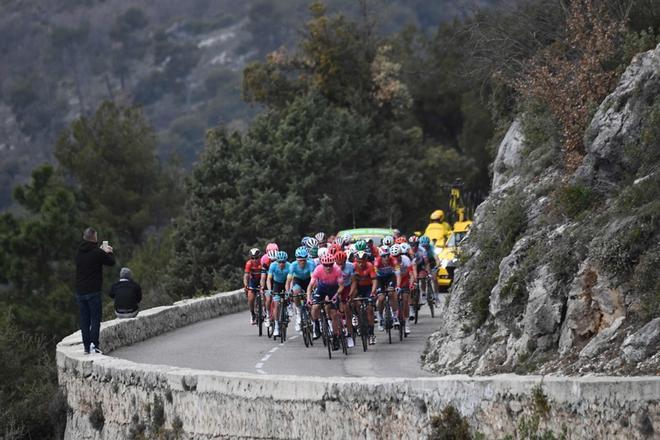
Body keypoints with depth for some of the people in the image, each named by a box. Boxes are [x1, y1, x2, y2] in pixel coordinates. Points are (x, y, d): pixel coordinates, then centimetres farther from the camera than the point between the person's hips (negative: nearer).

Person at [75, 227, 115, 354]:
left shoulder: (79, 252, 7)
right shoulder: (97, 253, -12)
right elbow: (111, 262, 1)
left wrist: (102, 250, 28)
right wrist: (108, 252, 19)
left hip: (80, 292, 6)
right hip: (93, 291, -6)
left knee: (84, 320, 9)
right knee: (95, 318, -4)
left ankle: (86, 346, 8)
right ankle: (94, 344, -17)